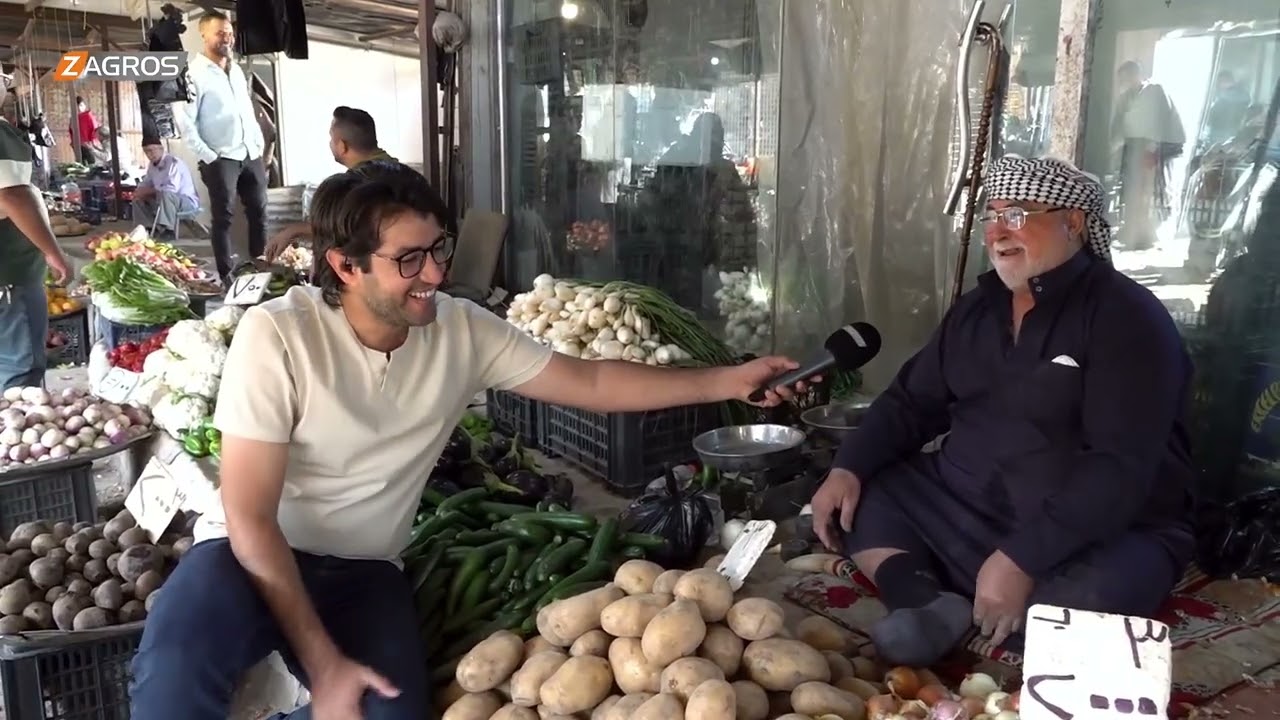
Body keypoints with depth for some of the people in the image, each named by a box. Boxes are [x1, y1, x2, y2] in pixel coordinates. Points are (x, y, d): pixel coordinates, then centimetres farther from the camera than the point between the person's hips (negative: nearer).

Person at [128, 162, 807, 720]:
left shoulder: (463, 331, -8)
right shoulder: (276, 336, -22)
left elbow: (591, 381, -1)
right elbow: (250, 516, -20)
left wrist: (725, 381, -6)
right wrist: (323, 664, -24)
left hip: (362, 572, 3)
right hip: (255, 551, -3)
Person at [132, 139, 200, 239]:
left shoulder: (173, 162, -20)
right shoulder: (153, 165, 7)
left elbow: (172, 188, -31)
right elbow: (146, 183, 17)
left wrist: (148, 191, -22)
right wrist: (141, 192, -8)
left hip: (188, 202, -9)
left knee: (165, 194, -37)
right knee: (138, 199, 4)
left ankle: (169, 230, -29)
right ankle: (151, 229, 2)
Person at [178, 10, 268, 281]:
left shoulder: (237, 70, 14)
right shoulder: (194, 73, -7)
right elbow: (185, 122, -11)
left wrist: (260, 143, 9)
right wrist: (207, 157, -14)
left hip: (251, 154, 6)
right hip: (221, 159, -6)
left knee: (258, 213, 9)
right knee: (223, 218, 0)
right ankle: (226, 275, 6)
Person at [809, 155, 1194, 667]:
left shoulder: (1128, 319, -13)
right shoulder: (977, 307, 8)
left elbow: (1120, 466, -23)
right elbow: (912, 402, 11)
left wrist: (1020, 561, -31)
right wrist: (847, 468, -7)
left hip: (1101, 535, -6)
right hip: (961, 510, 7)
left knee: (1084, 603, -38)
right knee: (849, 497, -3)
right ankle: (929, 605, -22)